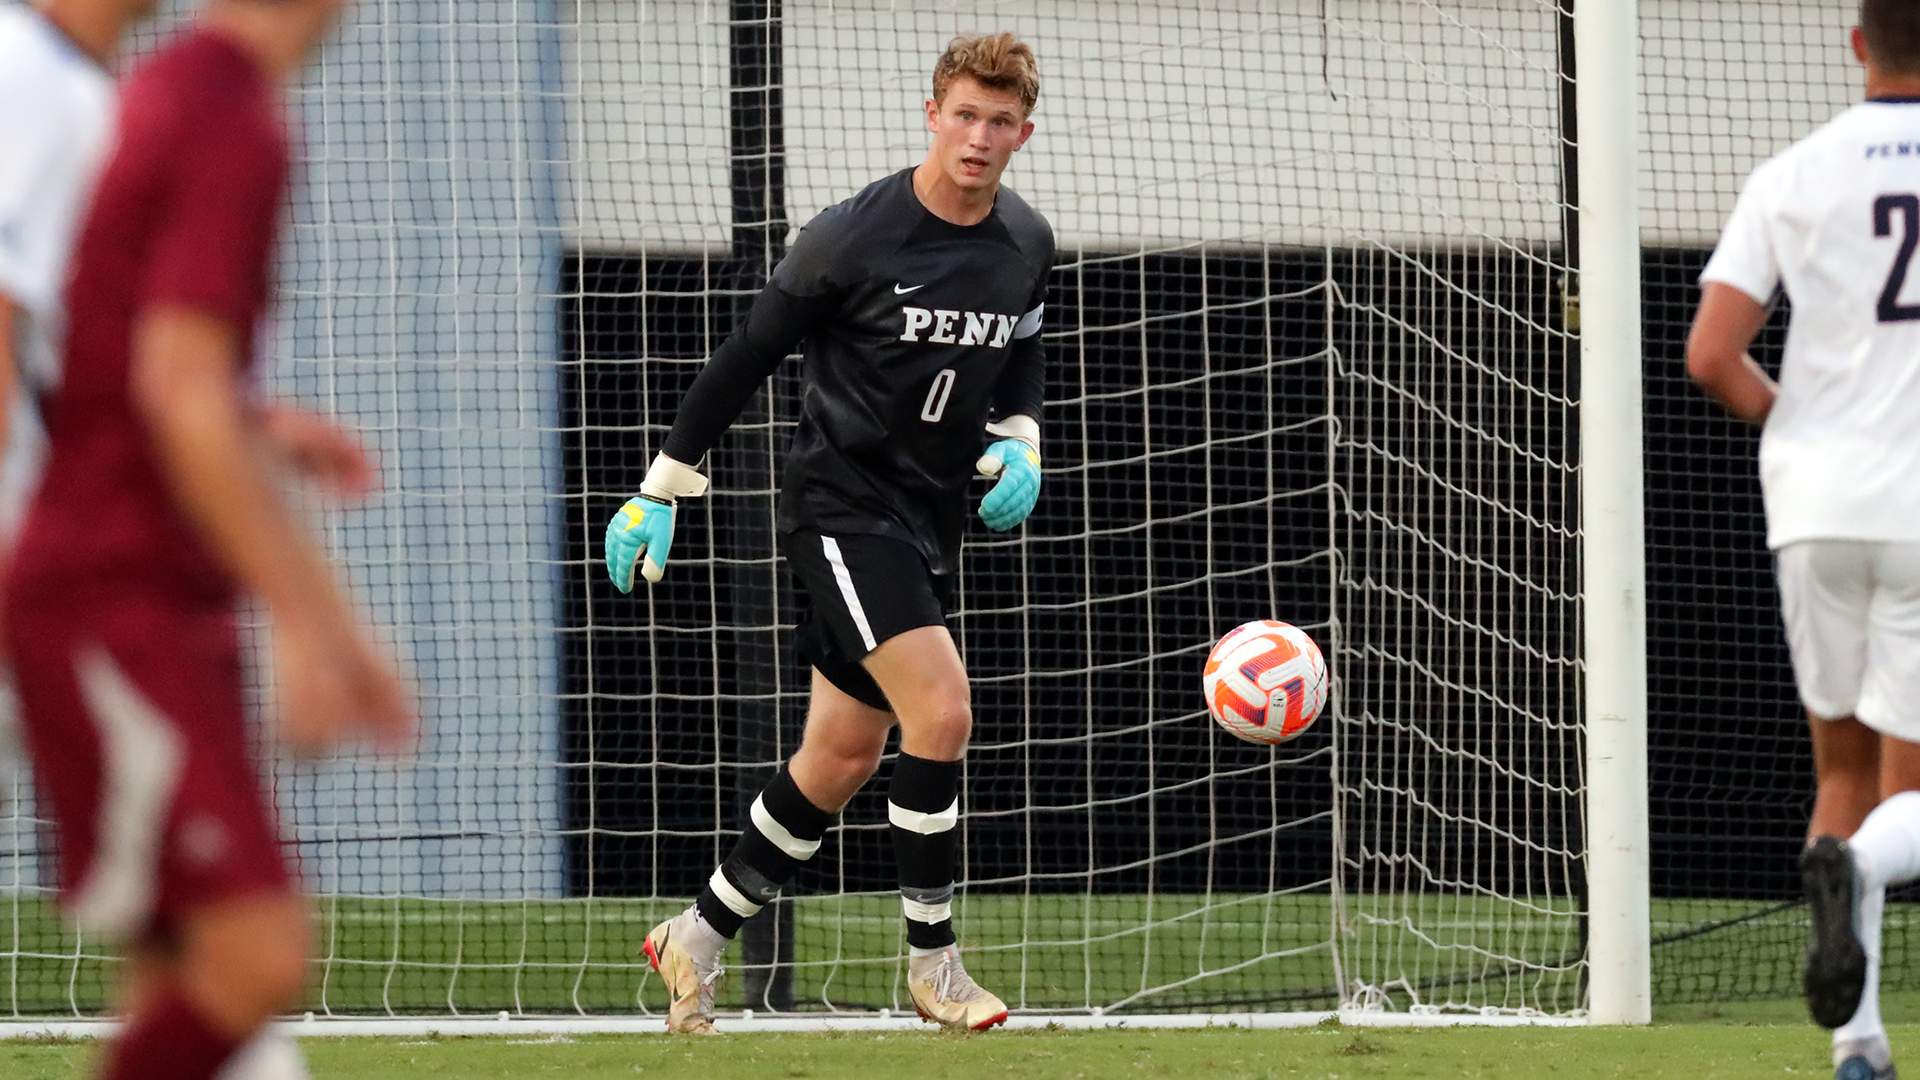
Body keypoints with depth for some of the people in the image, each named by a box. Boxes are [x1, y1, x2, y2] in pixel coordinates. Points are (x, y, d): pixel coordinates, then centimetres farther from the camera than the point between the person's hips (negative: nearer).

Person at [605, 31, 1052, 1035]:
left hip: (929, 518, 7)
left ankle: (701, 934, 25)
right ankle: (932, 960, -8)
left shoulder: (1027, 244, 3)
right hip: (840, 500, -7)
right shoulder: (855, 235, -15)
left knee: (844, 754, 10)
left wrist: (1018, 444, 1)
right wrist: (661, 490, -5)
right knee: (941, 710, -20)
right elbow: (745, 357, -8)